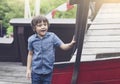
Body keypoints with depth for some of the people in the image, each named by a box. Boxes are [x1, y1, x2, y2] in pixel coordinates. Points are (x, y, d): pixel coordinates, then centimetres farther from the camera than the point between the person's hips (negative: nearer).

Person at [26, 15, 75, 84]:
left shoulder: (52, 37, -7)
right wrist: (28, 69, 7)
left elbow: (63, 46, -11)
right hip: (36, 71, 1)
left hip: (48, 71, -1)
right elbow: (30, 54, 7)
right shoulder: (31, 39, -3)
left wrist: (71, 44, -32)